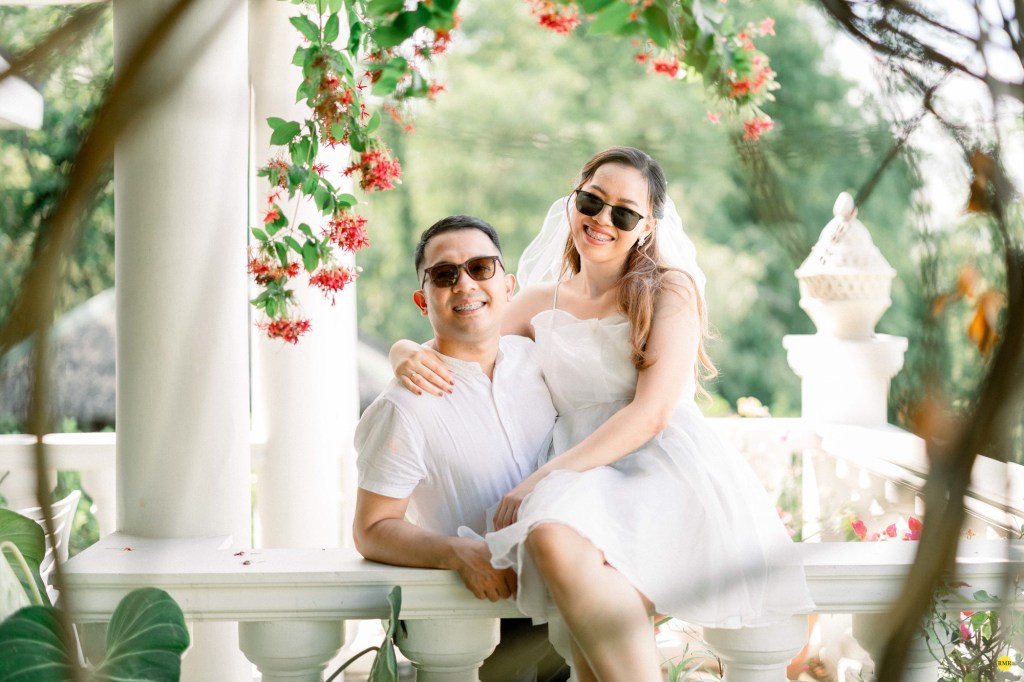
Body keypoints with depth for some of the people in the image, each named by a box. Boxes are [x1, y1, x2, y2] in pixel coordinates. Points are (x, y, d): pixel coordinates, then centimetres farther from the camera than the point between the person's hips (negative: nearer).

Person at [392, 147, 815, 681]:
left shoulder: (669, 290, 7)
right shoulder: (541, 302, 21)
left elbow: (650, 413, -5)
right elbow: (456, 353, 25)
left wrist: (542, 479, -13)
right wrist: (409, 356, -2)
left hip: (670, 472, -4)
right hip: (585, 481, 4)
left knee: (561, 539, -36)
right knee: (552, 537, -35)